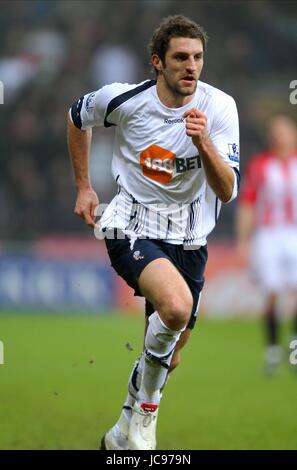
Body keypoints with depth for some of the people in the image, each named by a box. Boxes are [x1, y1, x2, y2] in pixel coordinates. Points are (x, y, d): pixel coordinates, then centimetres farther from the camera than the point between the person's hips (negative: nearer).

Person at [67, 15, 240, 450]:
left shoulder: (219, 107, -11)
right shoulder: (123, 100, -13)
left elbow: (227, 190, -16)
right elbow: (77, 117, 11)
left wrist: (204, 143, -33)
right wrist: (83, 186, 12)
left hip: (188, 237, 3)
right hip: (132, 229, -3)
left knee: (167, 360, 12)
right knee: (176, 304, -33)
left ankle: (125, 432, 40)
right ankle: (145, 411, -11)